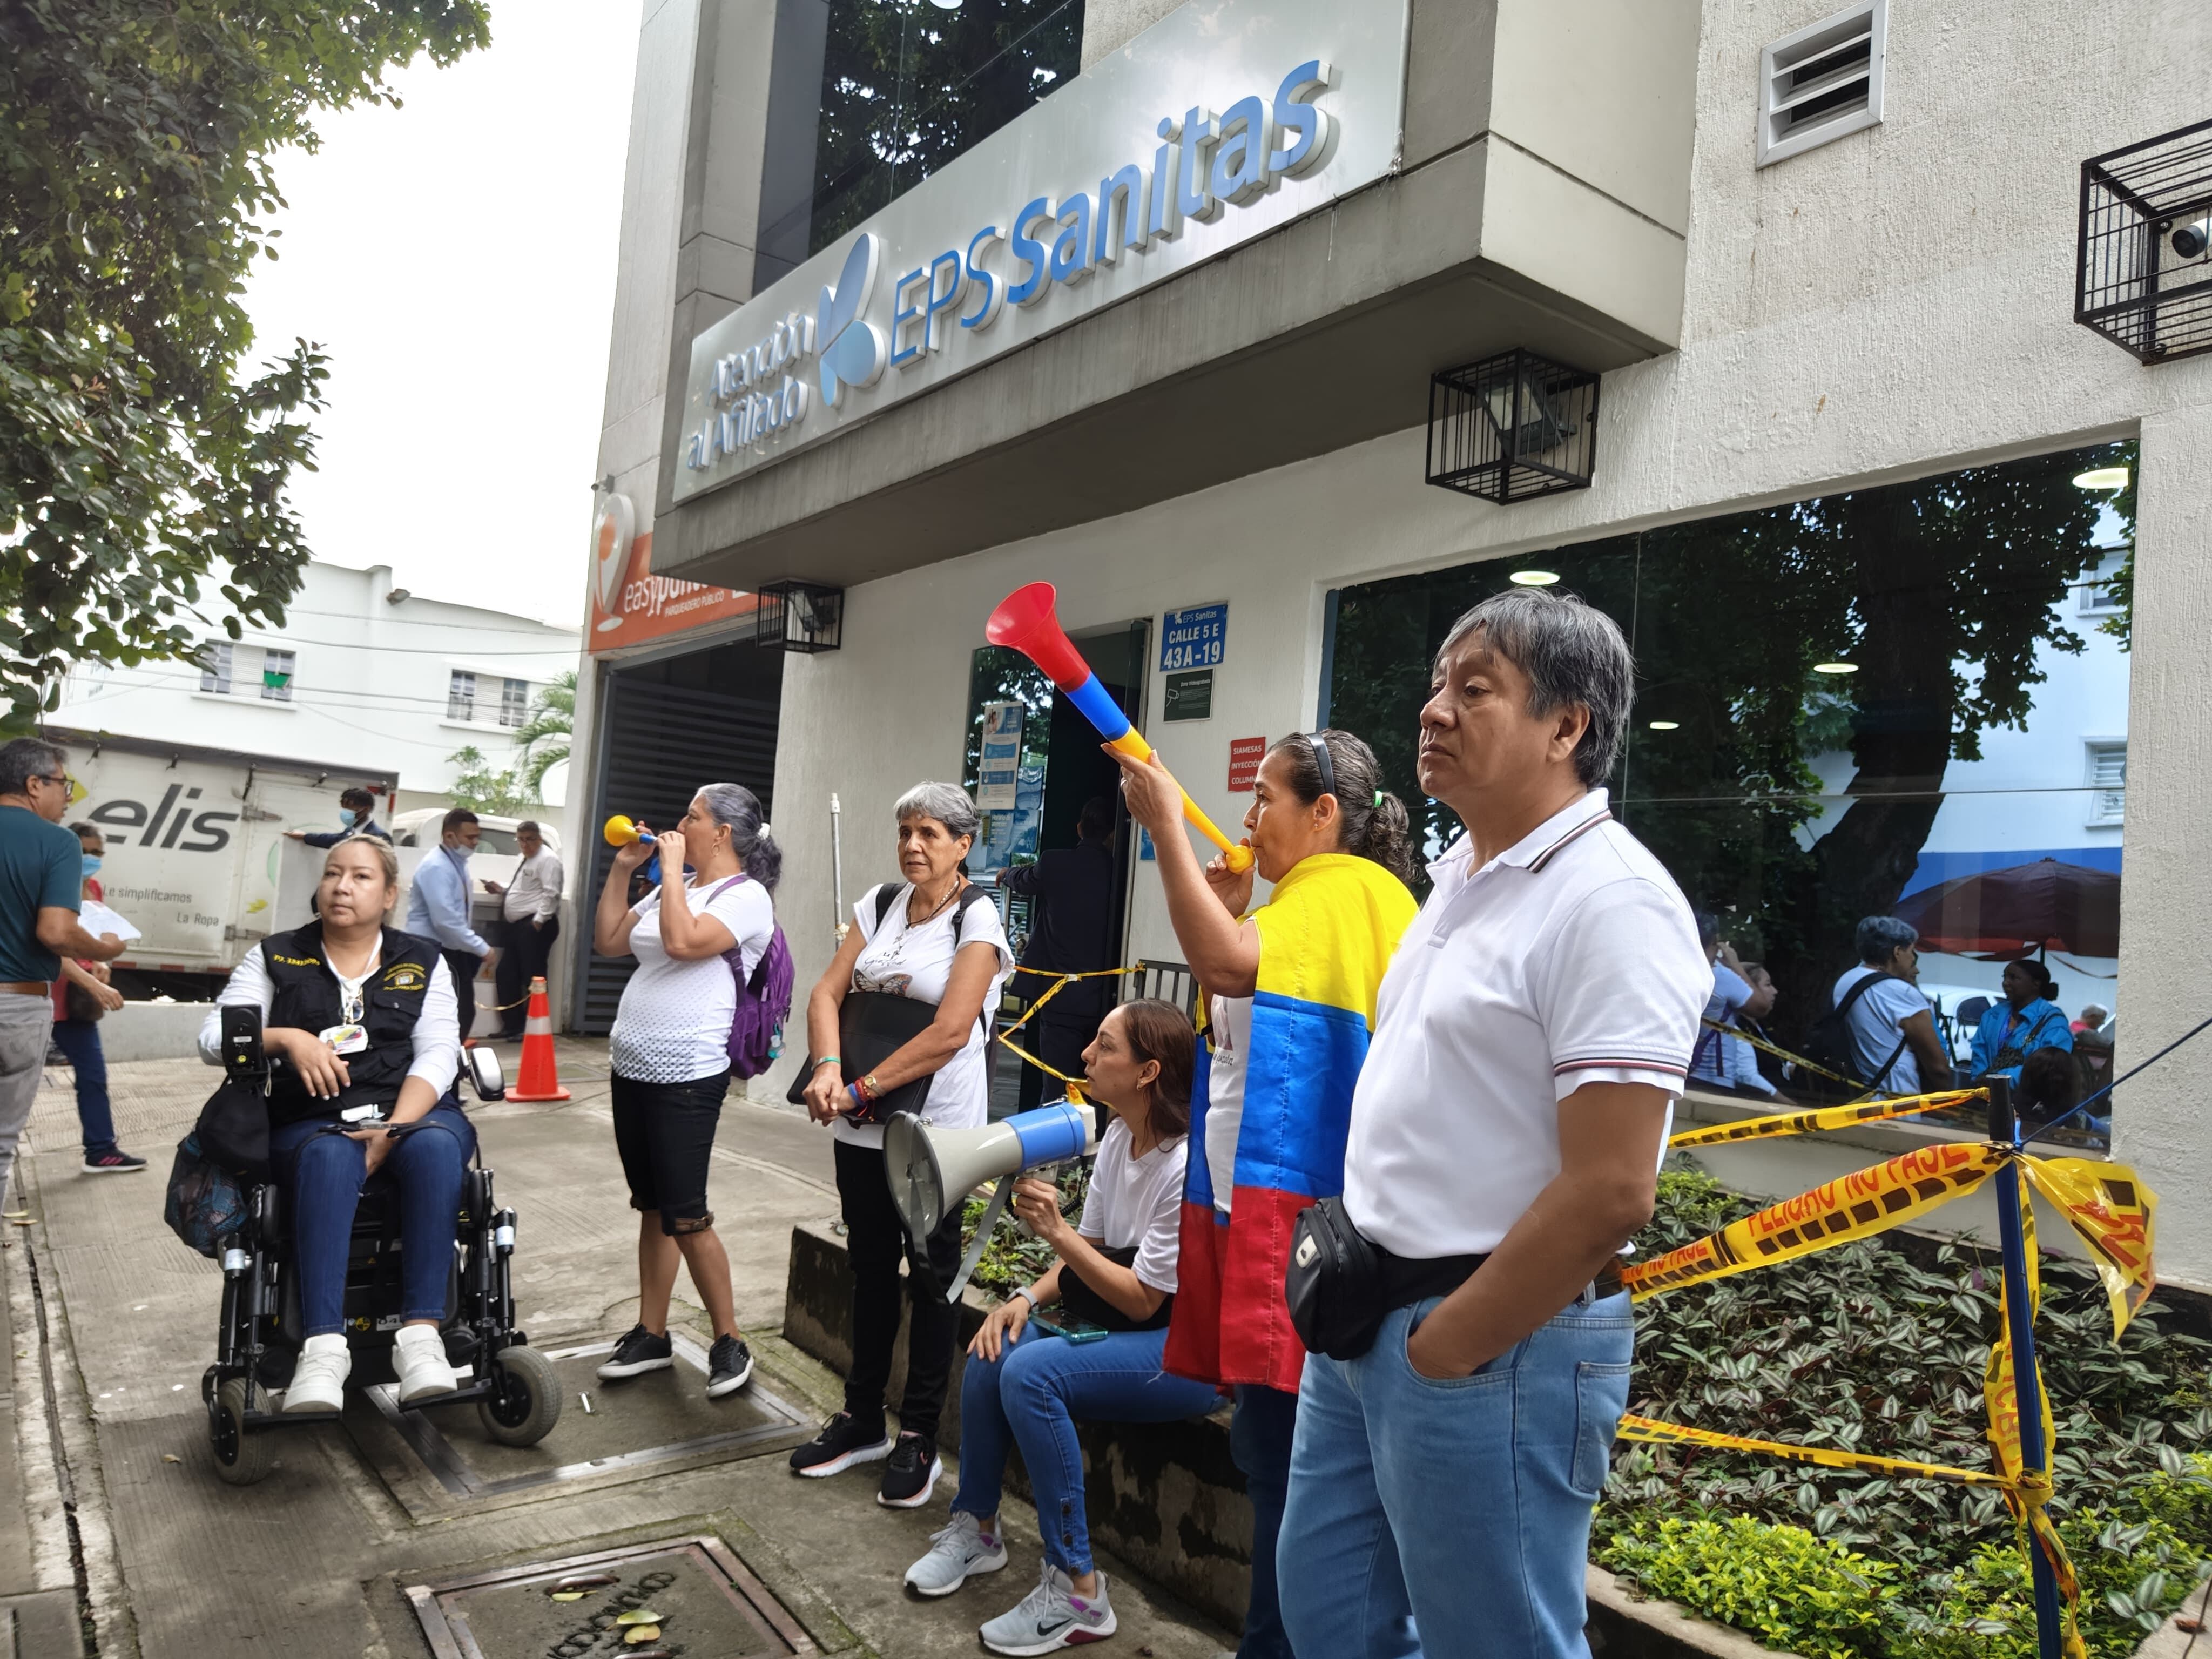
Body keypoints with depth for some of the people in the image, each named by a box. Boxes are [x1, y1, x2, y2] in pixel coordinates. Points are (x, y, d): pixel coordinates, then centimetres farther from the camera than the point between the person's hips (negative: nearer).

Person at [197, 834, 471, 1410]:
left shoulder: (422, 960, 12)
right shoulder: (276, 957, 14)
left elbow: (438, 1054, 0)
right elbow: (213, 1039, 5)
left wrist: (394, 1130, -16)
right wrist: (289, 1039, -15)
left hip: (413, 1112, 0)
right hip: (313, 1123, 0)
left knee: (434, 1147, -35)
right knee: (331, 1157, -36)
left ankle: (422, 1334, -40)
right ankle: (324, 1347, -45)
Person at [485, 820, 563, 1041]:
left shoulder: (547, 860, -10)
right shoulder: (525, 861, 22)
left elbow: (551, 894, -18)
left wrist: (539, 920, -22)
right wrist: (501, 891, 16)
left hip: (535, 926, -11)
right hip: (516, 925, 11)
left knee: (532, 978, -6)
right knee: (507, 975, 12)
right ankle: (512, 1025, 20)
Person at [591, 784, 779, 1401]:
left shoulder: (746, 897, -11)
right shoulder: (674, 888, 14)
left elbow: (682, 942, -27)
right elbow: (608, 941, 19)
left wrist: (673, 868, -16)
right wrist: (622, 870, 11)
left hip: (687, 1077, -8)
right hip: (631, 1067, 8)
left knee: (685, 1217, -5)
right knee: (652, 1208, 15)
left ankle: (730, 1342, 9)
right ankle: (651, 1335, 25)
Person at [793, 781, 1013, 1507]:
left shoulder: (976, 916, -11)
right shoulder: (881, 903, 6)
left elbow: (950, 1031, -18)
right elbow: (827, 991, 0)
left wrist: (862, 1089, -18)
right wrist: (827, 1065, -18)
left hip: (936, 1121, -5)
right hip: (862, 1122, 6)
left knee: (929, 1274, 6)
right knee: (871, 1264, 16)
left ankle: (918, 1438, 19)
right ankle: (863, 1419, 31)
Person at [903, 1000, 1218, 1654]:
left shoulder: (1187, 1169, -24)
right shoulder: (1117, 1139, 3)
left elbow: (1142, 1302, -20)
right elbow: (1088, 1249, 8)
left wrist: (1057, 1232, -26)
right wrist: (1028, 1297, -8)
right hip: (1126, 1319, 8)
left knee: (1030, 1373, -25)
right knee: (993, 1349, -10)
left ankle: (1077, 1591, -14)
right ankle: (976, 1529, 12)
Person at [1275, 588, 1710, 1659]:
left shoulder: (1609, 901, -19)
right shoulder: (1461, 877, 11)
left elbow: (1610, 1191, -24)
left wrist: (1444, 1349, -16)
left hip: (1492, 1347, -9)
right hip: (1367, 1318, 9)